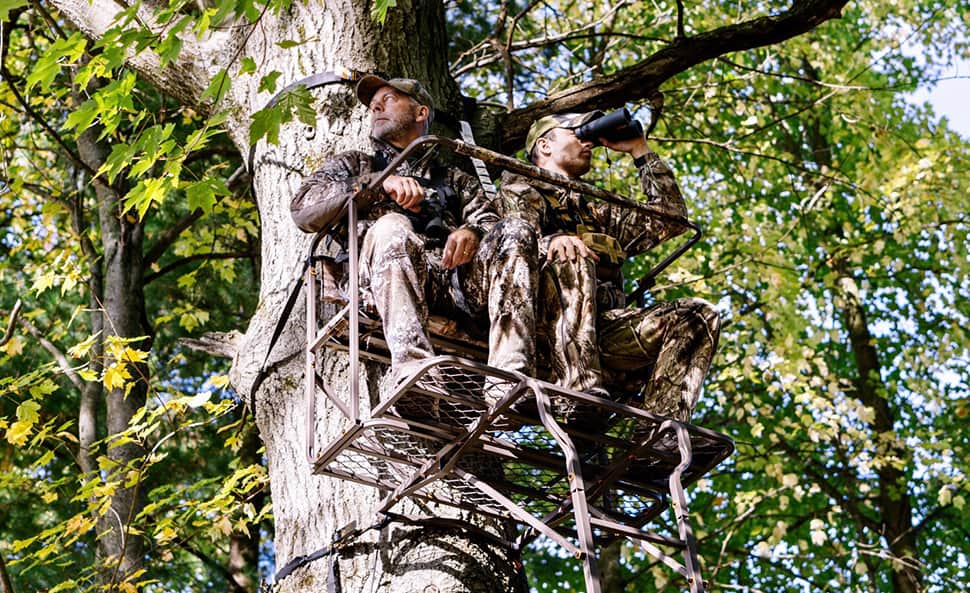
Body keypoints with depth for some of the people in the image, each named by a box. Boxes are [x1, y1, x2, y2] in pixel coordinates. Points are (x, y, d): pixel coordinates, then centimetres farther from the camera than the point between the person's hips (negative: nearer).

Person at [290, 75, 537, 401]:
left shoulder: (455, 179, 38)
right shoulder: (353, 165, 33)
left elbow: (489, 220, 18)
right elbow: (303, 209, 13)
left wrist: (472, 231, -8)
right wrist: (379, 185, 0)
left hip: (457, 277, 2)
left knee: (516, 233, -25)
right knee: (392, 227, -35)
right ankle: (414, 375, -57)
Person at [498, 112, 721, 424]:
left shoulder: (597, 212, 37)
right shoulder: (521, 193, 18)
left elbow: (670, 219, 29)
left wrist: (640, 150, 30)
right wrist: (553, 242, -27)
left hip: (605, 332, 5)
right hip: (545, 331, -5)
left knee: (698, 315, -14)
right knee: (570, 257, -34)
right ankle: (579, 389, -49)